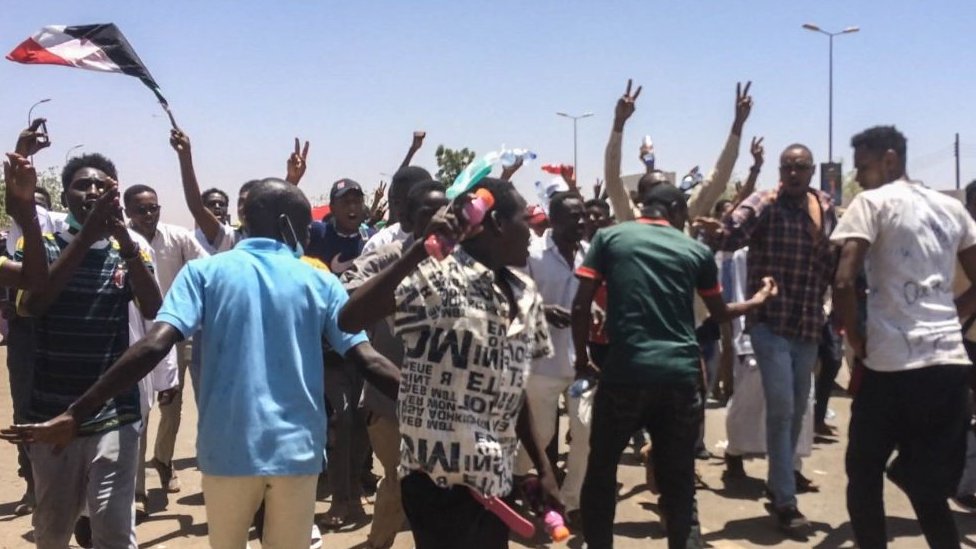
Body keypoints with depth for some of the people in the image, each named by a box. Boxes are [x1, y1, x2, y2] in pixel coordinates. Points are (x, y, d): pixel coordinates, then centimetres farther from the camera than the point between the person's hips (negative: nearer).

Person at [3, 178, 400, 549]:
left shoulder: (204, 272, 1)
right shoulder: (321, 283, 3)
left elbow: (154, 346, -11)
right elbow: (368, 362, -4)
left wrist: (75, 413, -10)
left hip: (229, 448, 0)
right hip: (297, 448, 0)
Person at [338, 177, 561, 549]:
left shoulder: (525, 295, 9)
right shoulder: (437, 277, -13)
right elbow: (349, 320, -25)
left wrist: (543, 468, 17)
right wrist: (421, 249, -28)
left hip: (494, 478, 8)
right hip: (438, 478, -8)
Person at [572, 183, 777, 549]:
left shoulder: (608, 238, 7)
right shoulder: (697, 251, 11)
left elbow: (580, 305, 1)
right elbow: (720, 312, 23)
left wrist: (582, 358, 13)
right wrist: (757, 300, 42)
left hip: (625, 372, -2)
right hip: (681, 375, 2)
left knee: (601, 473, 14)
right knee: (679, 482, 14)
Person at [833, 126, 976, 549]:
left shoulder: (872, 202, -2)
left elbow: (844, 282, -14)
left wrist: (857, 341, -1)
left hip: (893, 363, -5)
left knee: (864, 476, 12)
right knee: (928, 486, 14)